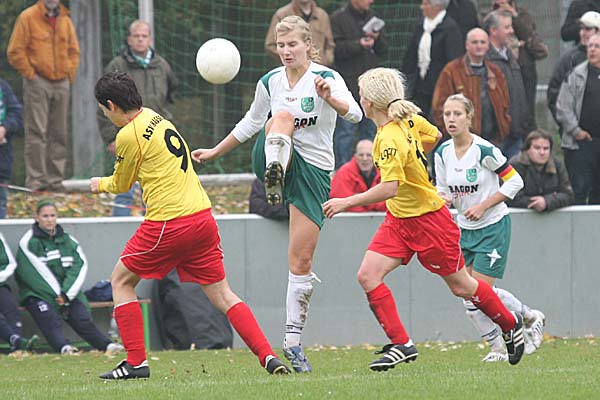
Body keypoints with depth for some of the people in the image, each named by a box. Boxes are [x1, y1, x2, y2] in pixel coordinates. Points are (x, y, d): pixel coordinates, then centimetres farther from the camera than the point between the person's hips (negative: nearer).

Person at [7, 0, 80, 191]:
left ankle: (55, 179, 10)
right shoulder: (28, 18, -3)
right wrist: (30, 74, -9)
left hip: (61, 83, 5)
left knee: (59, 134, 6)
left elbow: (73, 51, 22)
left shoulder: (65, 20, 13)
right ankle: (35, 179, -8)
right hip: (38, 83, -5)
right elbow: (15, 52, -5)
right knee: (37, 132, -9)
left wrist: (70, 74, 10)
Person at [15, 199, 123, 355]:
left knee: (82, 319, -18)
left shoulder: (69, 241, 16)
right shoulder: (28, 243, 1)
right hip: (37, 294, -4)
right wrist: (57, 296, -14)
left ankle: (107, 345, -33)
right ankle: (63, 347, -53)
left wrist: (66, 295, -11)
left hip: (68, 294, 4)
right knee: (50, 319, -31)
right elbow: (36, 274, -8)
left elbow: (79, 267, 5)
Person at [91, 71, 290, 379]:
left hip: (168, 224, -7)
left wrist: (100, 184, 27)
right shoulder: (156, 119, 14)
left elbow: (120, 184, 6)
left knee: (121, 282, 11)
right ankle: (269, 357, -2)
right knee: (221, 294, 10)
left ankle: (136, 362, 6)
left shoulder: (129, 135, -9)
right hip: (202, 216, 7)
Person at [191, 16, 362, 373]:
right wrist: (215, 152, 26)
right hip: (273, 158, 2)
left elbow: (355, 114, -26)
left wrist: (330, 98, -46)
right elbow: (250, 123, 22)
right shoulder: (270, 82, 4)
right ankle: (274, 180, -57)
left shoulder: (327, 78, -9)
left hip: (314, 171, -2)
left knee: (302, 260, -4)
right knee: (282, 117, -31)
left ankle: (293, 343, 4)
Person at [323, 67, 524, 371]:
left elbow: (389, 188, -38)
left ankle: (510, 324, 32)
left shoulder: (391, 140, -29)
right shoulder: (407, 119, -3)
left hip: (428, 220, -9)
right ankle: (401, 344, -4)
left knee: (460, 286, 8)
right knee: (368, 275, -7)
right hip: (399, 220, 9)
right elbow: (434, 136, 15)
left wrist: (347, 203, -34)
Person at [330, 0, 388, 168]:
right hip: (348, 84, -6)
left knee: (370, 129, 10)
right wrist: (359, 44, -19)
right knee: (345, 130, -6)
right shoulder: (338, 18, -3)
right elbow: (336, 49, -12)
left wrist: (377, 39, -6)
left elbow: (384, 50, 14)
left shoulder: (373, 17, 14)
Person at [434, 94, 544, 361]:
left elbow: (515, 181, -12)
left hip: (493, 226, -6)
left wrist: (483, 205, -17)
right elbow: (442, 188, 11)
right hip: (465, 227, 6)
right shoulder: (442, 153, -1)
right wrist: (442, 198, -13)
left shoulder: (484, 150, -18)